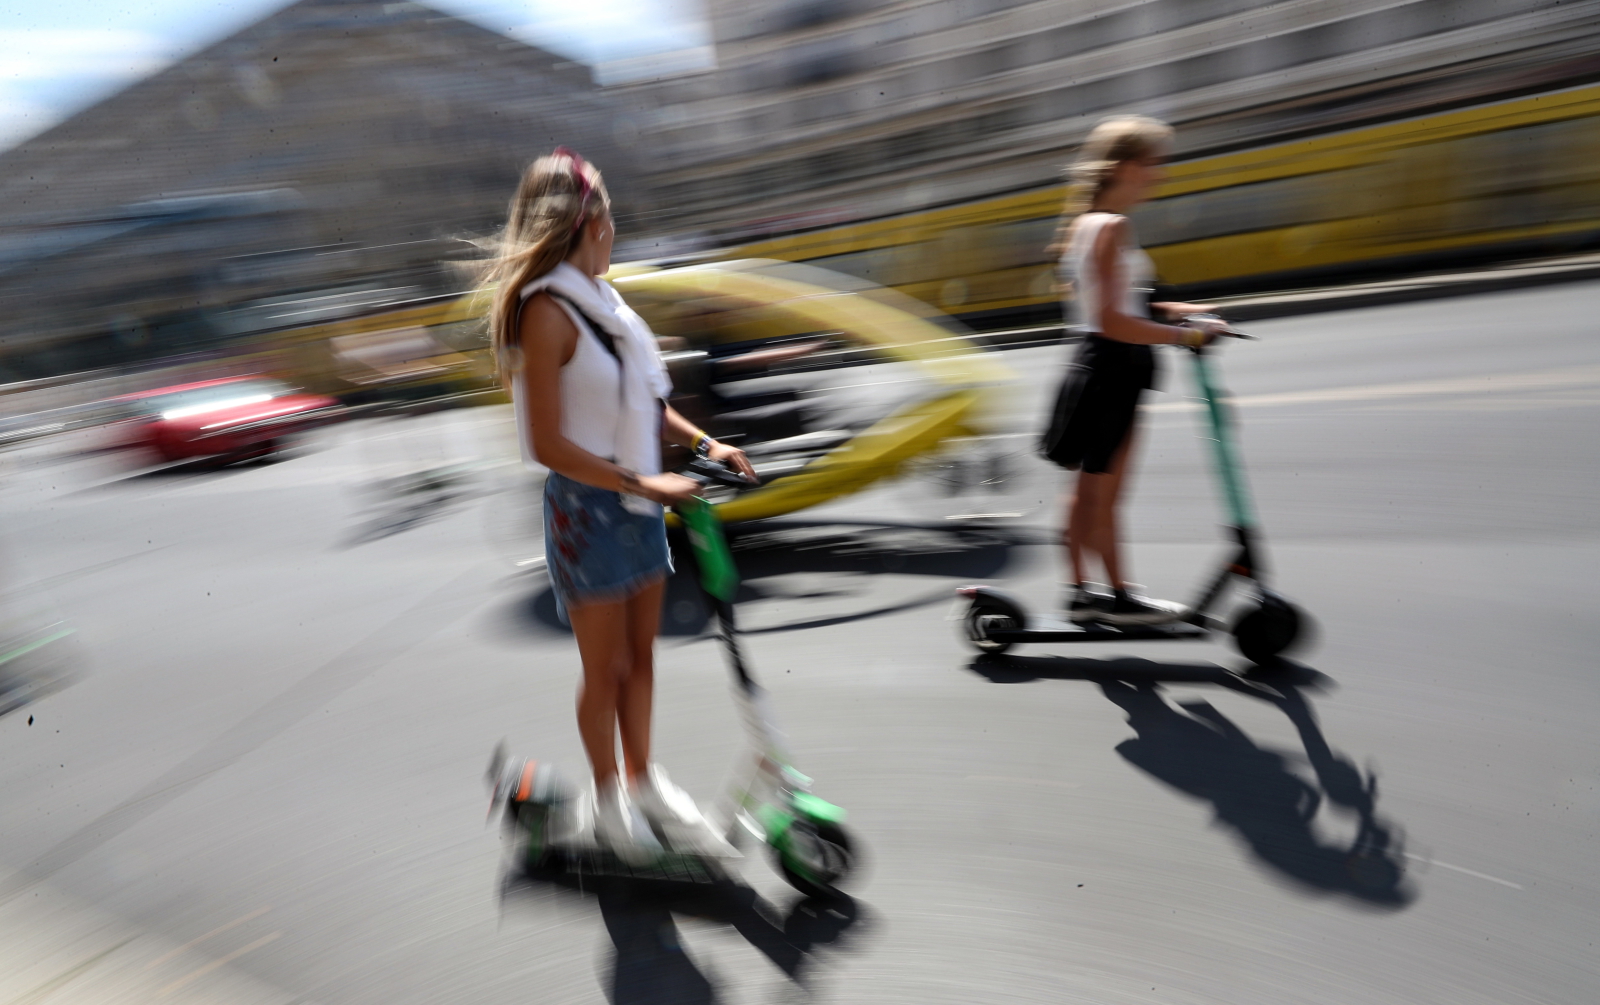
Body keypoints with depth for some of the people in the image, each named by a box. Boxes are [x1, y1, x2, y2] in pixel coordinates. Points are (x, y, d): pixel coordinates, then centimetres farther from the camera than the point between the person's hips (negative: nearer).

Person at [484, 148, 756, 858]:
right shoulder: (548, 311, -17)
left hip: (639, 505, 8)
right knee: (605, 669, 9)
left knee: (640, 655, 18)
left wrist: (704, 443, 2)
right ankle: (609, 799, 32)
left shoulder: (602, 299, 9)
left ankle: (643, 779, 37)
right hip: (587, 508, -7)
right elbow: (549, 444, -21)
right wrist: (642, 482, -22)